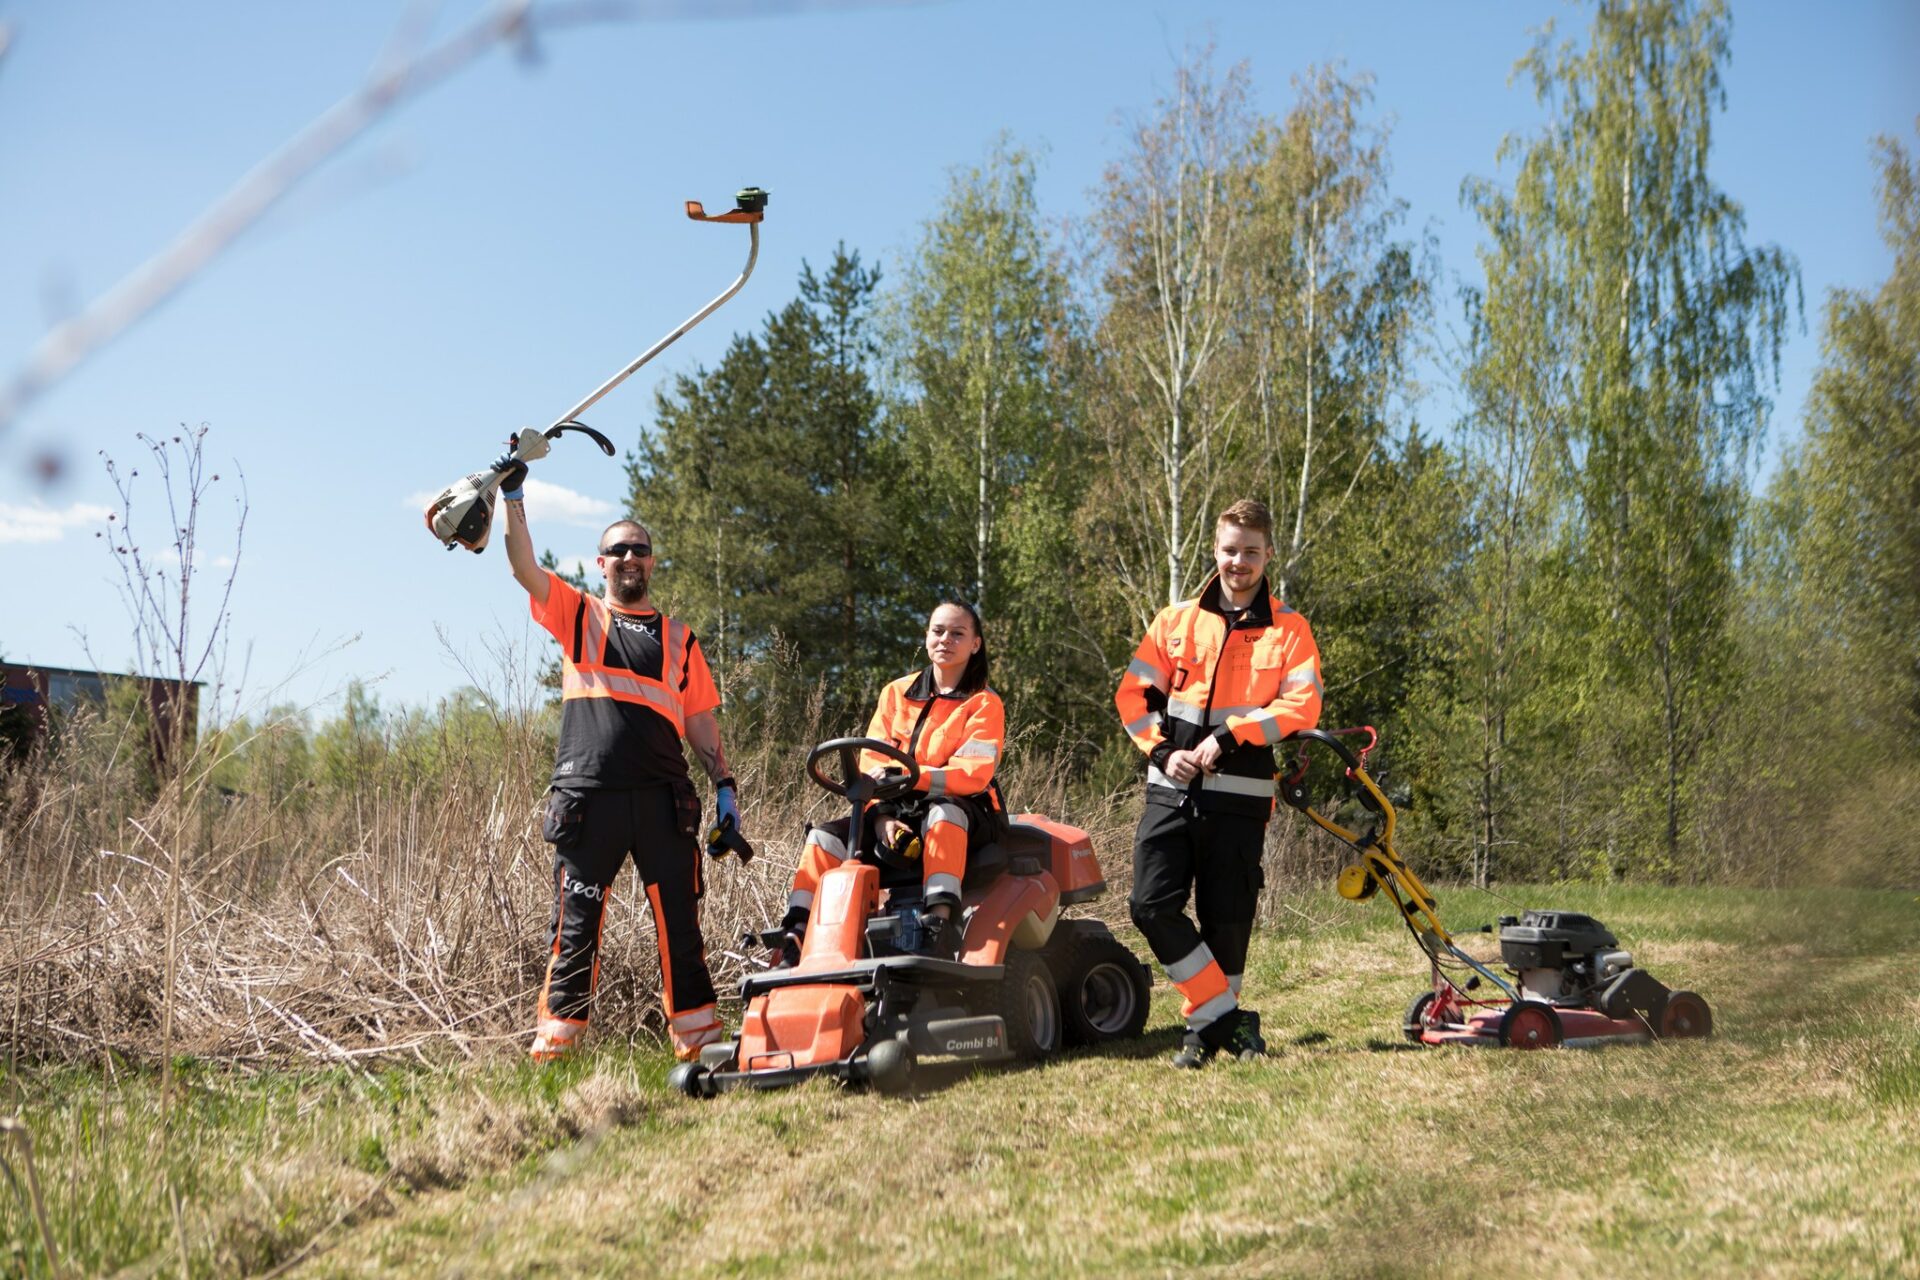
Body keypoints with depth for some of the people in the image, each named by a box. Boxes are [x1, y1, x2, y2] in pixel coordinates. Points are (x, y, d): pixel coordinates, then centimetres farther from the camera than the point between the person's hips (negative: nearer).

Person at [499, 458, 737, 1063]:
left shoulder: (678, 639, 19)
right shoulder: (577, 615, 14)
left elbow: (699, 719, 17)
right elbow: (524, 566, 1)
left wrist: (724, 782, 7)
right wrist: (513, 496, -8)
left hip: (663, 799, 2)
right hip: (587, 797, -1)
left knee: (680, 924, 1)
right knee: (576, 926, 0)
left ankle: (698, 1039, 7)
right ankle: (553, 1045, 6)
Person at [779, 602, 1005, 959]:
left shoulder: (984, 705, 0)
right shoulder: (896, 693, 12)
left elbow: (973, 774, -16)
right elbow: (872, 764, 3)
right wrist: (881, 817, -16)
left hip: (964, 813, -5)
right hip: (898, 811, 5)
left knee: (942, 812, -40)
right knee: (827, 837, -17)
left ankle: (939, 922, -52)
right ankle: (796, 932, -21)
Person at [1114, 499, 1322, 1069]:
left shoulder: (1289, 630, 5)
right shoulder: (1176, 620, 11)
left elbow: (1303, 705, -7)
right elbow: (1133, 693, 9)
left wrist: (1228, 737, -16)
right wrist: (1164, 750, -6)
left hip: (1239, 796, -2)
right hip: (1172, 788, 2)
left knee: (1225, 919, 2)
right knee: (1152, 904, -10)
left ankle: (1206, 1027, 18)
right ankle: (1229, 1017, 0)